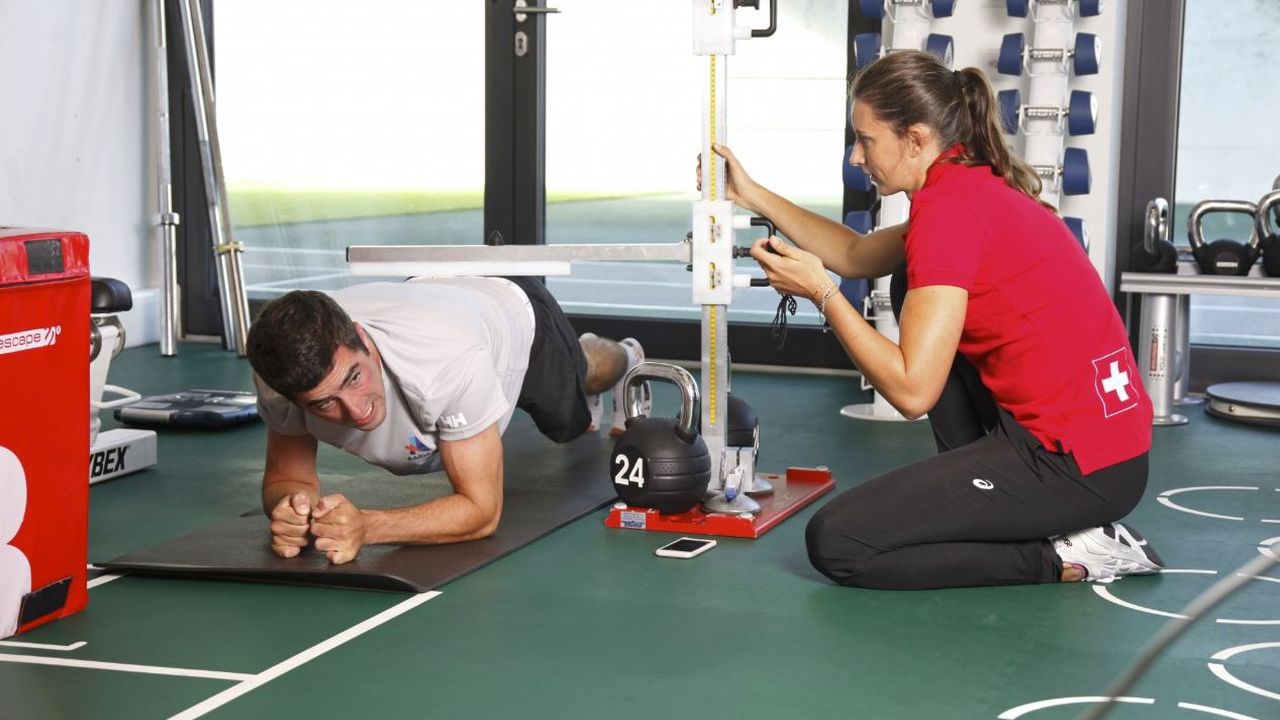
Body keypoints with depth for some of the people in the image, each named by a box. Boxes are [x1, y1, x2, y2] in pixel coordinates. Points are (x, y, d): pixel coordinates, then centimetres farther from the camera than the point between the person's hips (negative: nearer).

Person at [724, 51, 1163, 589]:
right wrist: (755, 197, 24)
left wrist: (821, 293, -11)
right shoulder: (978, 186, 12)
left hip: (1076, 465, -10)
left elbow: (911, 391, -20)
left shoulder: (950, 207, -17)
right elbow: (858, 256, 27)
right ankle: (978, 487, 18)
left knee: (834, 544, -7)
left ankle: (1064, 558, -3)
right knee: (916, 292, 22)